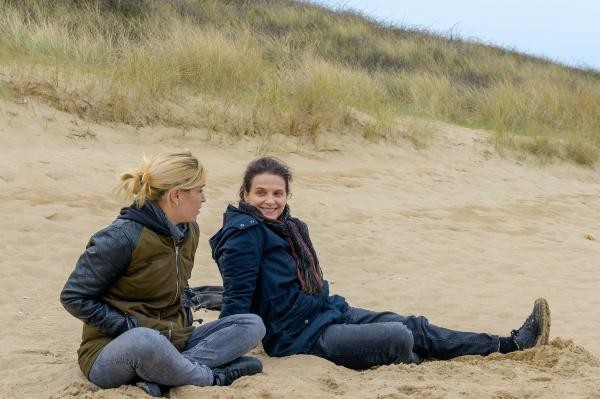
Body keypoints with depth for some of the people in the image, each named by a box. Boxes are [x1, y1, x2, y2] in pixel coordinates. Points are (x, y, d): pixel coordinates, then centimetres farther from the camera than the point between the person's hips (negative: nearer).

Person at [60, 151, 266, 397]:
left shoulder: (189, 231, 6)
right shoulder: (122, 238, -18)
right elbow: (74, 297, -12)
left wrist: (185, 322, 5)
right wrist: (131, 328, -17)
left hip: (170, 343, 8)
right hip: (113, 350, -8)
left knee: (252, 325, -7)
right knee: (146, 341, -43)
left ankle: (160, 377, -23)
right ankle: (212, 377, -17)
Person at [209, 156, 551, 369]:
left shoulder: (286, 227, 11)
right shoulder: (245, 232, -17)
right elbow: (237, 296, -21)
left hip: (328, 312, 9)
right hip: (301, 335, -9)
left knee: (417, 327, 5)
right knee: (399, 338, -22)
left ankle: (509, 345, 10)